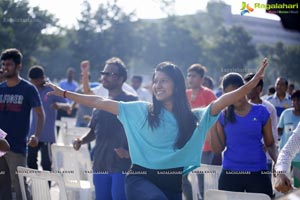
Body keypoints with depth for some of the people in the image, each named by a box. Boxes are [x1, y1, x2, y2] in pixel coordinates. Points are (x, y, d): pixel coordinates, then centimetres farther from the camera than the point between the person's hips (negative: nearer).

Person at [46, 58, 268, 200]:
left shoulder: (193, 117, 6)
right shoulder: (141, 110, 5)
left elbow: (223, 101, -7)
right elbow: (101, 102, 5)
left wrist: (253, 82, -20)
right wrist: (65, 94, 4)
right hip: (141, 178, -3)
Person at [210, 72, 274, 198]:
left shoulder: (260, 111, 1)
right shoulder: (224, 116, 3)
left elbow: (270, 144, 9)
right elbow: (218, 149, 1)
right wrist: (213, 124, -7)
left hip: (258, 173, -1)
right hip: (230, 173, 1)